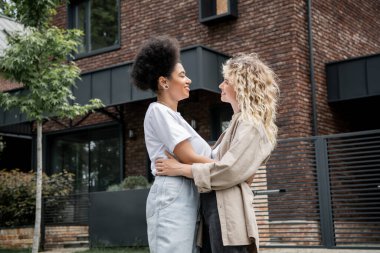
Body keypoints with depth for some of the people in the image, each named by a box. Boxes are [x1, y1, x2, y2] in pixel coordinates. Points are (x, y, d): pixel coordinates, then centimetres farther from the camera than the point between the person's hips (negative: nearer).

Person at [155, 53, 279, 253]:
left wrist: (180, 169, -12)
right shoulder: (239, 122, 24)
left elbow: (229, 170, -17)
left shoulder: (251, 125, -7)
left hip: (227, 211, -9)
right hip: (213, 205, 9)